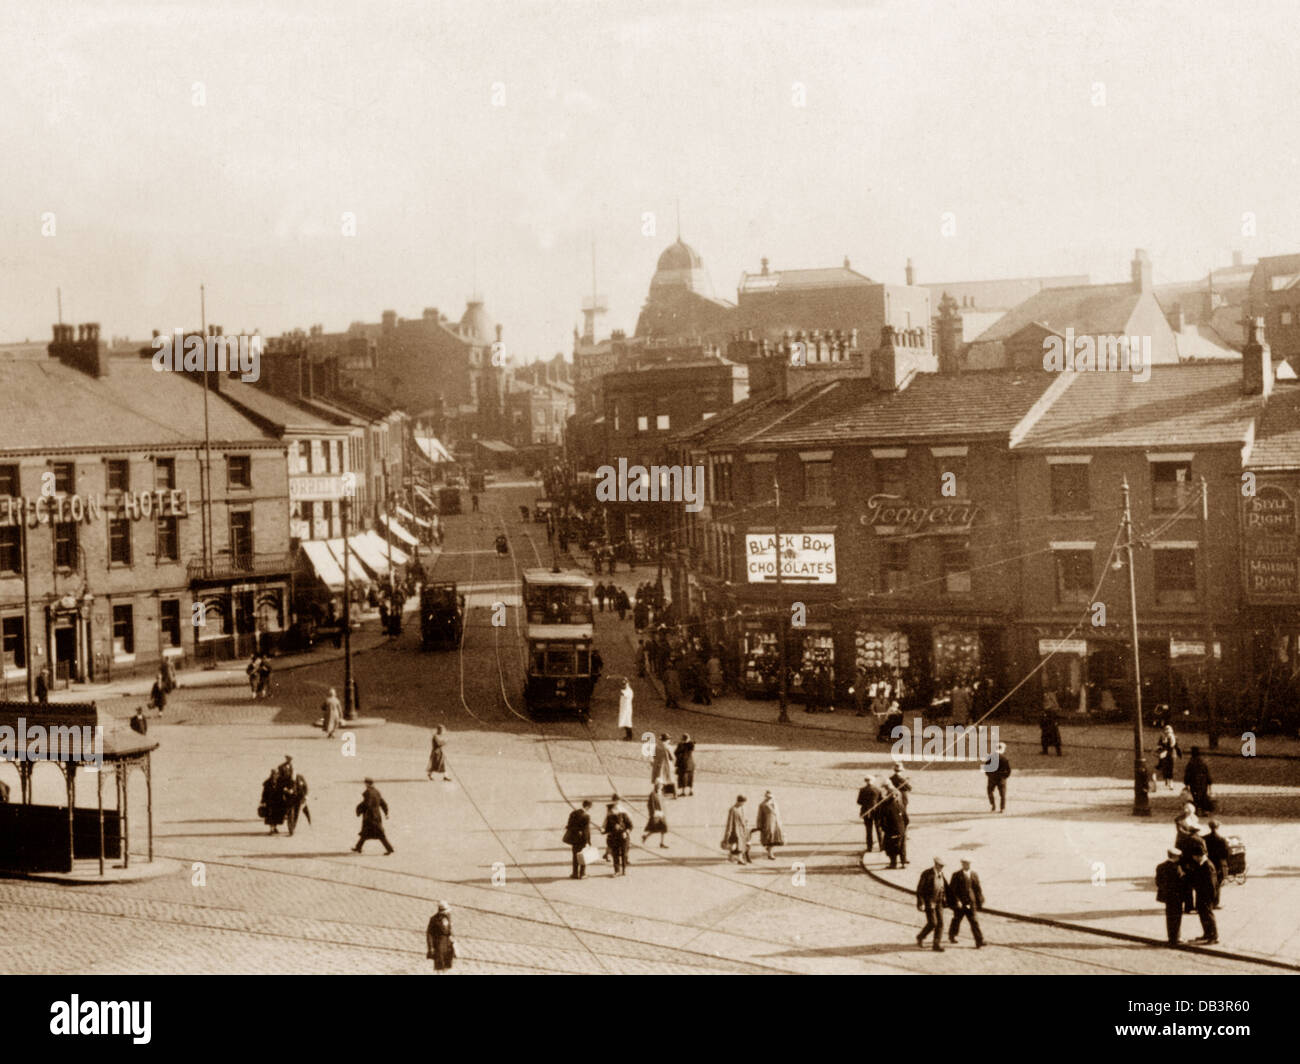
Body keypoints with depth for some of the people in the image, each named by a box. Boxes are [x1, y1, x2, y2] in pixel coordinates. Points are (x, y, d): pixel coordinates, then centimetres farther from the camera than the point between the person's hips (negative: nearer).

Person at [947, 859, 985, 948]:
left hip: (971, 904, 2)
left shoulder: (975, 875, 6)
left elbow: (977, 889, 11)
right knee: (956, 921, 15)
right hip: (960, 904, -2)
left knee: (974, 922, -6)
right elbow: (951, 890, -8)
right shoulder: (956, 876, -6)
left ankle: (979, 943, -8)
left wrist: (980, 902, 8)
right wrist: (956, 901, -18)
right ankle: (952, 936, 40)